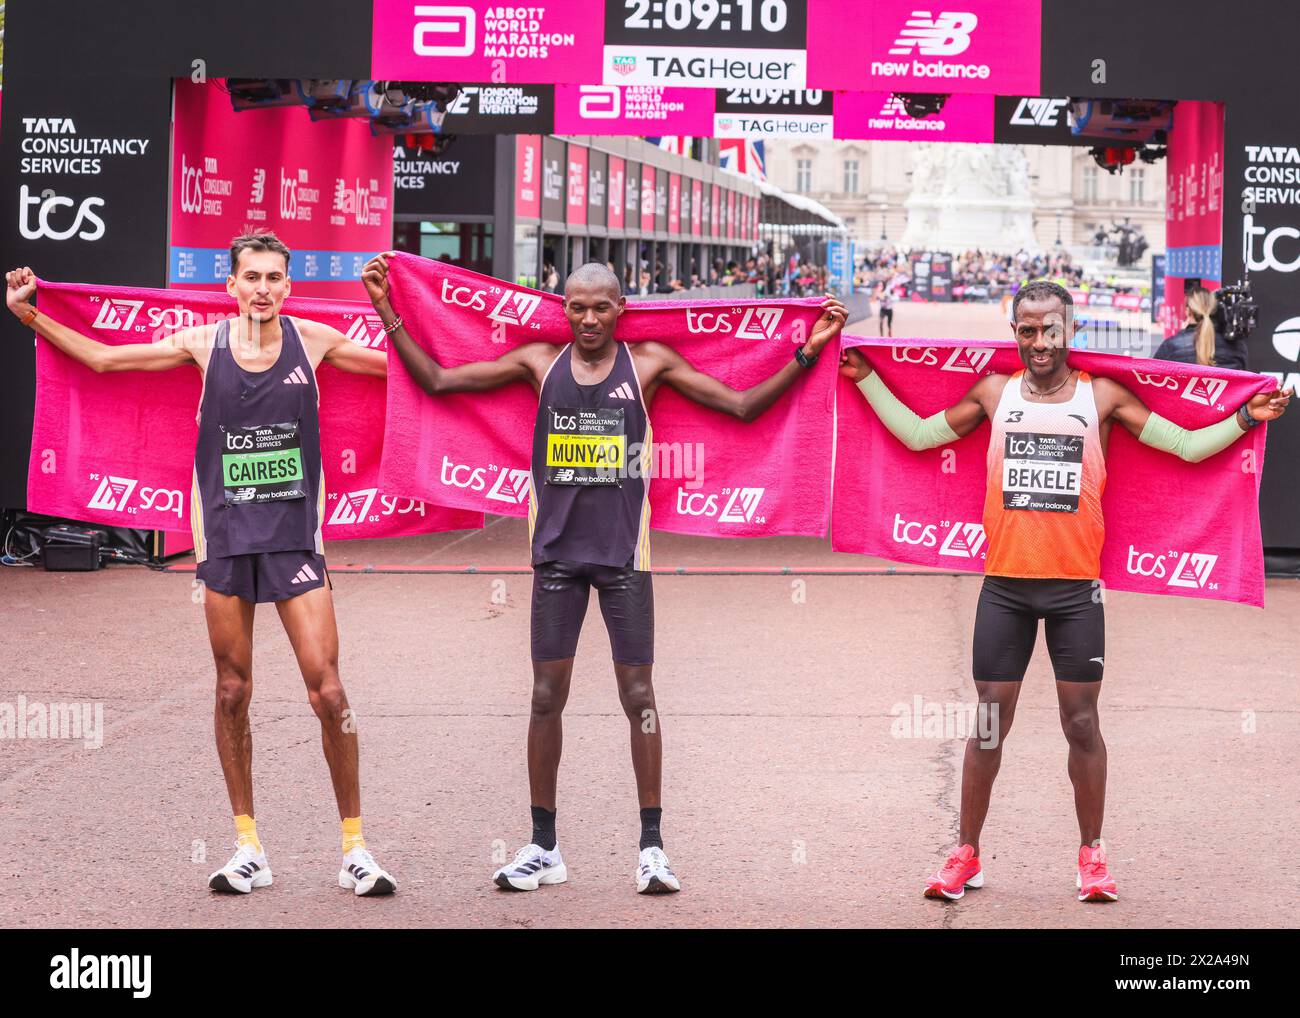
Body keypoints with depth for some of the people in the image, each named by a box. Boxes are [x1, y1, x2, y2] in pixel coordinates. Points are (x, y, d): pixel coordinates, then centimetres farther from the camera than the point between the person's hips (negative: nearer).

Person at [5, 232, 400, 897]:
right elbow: (102, 357, 11)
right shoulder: (204, 344, 2)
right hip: (225, 535, 1)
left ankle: (354, 847, 2)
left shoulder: (314, 341, 0)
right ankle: (247, 847, 15)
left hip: (295, 537, -1)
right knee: (232, 692, 5)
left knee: (327, 692, -8)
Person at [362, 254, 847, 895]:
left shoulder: (649, 364, 1)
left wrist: (806, 354, -8)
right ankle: (543, 847, 12)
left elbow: (742, 405, 1)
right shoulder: (540, 363, 4)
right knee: (547, 696, 3)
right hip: (558, 548, 2)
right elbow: (436, 380, 6)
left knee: (637, 696, -1)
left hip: (623, 551, -2)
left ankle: (652, 845, 5)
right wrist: (387, 313, 1)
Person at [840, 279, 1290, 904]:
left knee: (1081, 721, 4)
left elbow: (1188, 445, 2)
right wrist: (867, 379, 14)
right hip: (1005, 586, 1)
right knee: (989, 723, 4)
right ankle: (966, 856, 12)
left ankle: (1092, 856, 15)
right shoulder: (993, 394, 7)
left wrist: (1246, 418, -8)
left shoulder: (1102, 396, 2)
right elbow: (917, 434, 15)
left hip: (1075, 587, -1)